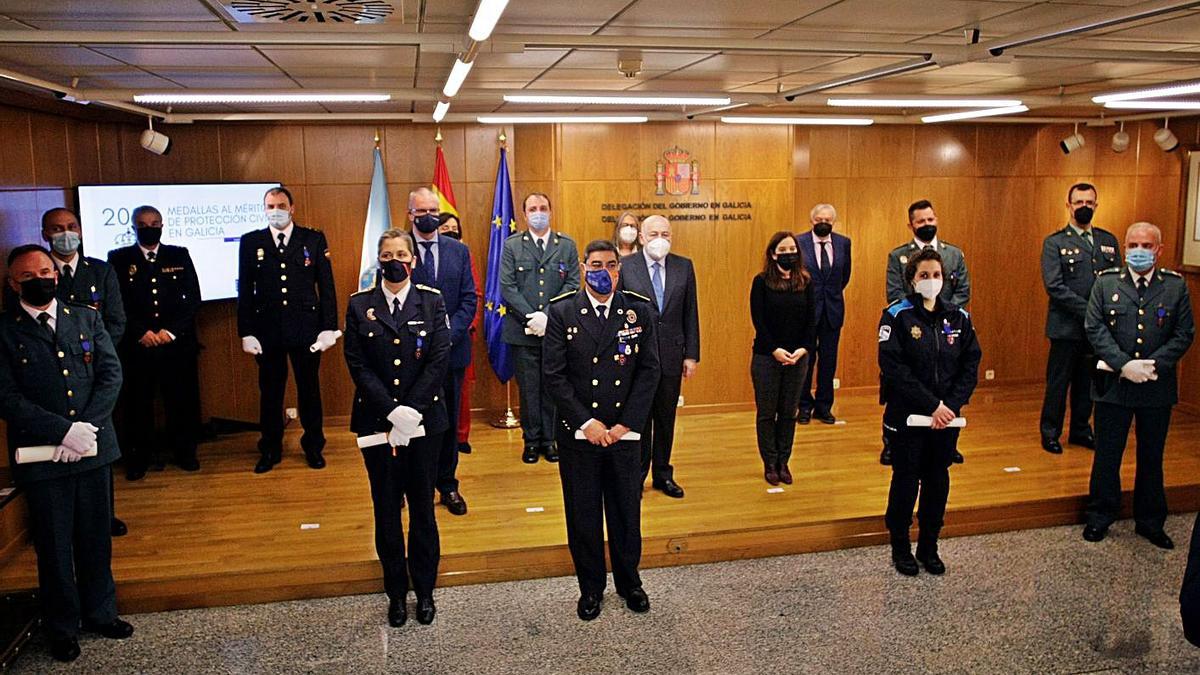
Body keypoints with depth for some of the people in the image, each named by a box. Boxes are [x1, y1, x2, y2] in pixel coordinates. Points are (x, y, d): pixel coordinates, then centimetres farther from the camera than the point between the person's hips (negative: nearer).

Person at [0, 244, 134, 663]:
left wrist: (87, 428, -13)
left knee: (97, 536, 14)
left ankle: (100, 612, 33)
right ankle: (62, 627, 28)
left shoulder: (86, 318, 6)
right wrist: (64, 431, -19)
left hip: (94, 448, 3)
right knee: (54, 545, 11)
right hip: (41, 455, -2)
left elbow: (111, 373, 0)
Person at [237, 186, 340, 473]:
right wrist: (246, 333, -2)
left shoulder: (314, 240, 1)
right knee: (270, 392, 10)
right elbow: (244, 290, 4)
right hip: (267, 331, 1)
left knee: (309, 390, 10)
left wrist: (328, 328, -5)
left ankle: (313, 446, 25)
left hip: (306, 329, -1)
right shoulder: (250, 242, 4)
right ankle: (270, 449, 24)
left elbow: (326, 286, 0)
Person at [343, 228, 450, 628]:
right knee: (387, 509, 9)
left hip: (424, 421, 0)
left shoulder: (432, 301, 1)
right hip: (378, 424, 1)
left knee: (422, 507, 9)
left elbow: (439, 359, -6)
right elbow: (357, 365, -5)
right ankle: (396, 592, 24)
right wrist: (393, 412, -15)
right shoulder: (360, 305, 2)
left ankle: (425, 590, 23)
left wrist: (411, 411, -15)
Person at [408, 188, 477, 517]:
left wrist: (449, 334, -11)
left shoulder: (459, 251, 5)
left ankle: (447, 486, 24)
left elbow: (469, 299, 2)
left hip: (451, 349, 3)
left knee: (449, 420, 11)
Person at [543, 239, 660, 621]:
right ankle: (590, 588, 27)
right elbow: (554, 375, -6)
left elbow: (649, 371, -1)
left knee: (626, 512, 13)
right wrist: (586, 422, -13)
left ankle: (629, 582, 33)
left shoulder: (639, 311, 1)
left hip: (625, 432, 1)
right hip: (577, 433, -1)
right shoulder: (562, 312, -3)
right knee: (583, 515, 10)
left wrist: (625, 424, -9)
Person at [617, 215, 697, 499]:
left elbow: (691, 314, 5)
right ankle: (636, 475, 23)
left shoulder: (684, 266, 3)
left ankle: (663, 474, 28)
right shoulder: (624, 266, -6)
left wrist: (692, 355, 2)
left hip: (671, 356, 3)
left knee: (666, 419, 13)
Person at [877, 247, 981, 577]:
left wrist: (951, 406, -12)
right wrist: (931, 405, -19)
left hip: (947, 417, 4)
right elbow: (894, 368, -16)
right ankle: (900, 547, 23)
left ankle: (929, 547, 27)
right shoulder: (897, 316, -8)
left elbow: (971, 366, 2)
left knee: (938, 482, 11)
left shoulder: (958, 317, 4)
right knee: (905, 481, 7)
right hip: (906, 417, -4)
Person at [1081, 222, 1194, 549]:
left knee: (1152, 457, 13)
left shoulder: (1176, 285, 1)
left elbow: (1184, 334, -1)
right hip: (1113, 384, -1)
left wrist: (1152, 364, -14)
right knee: (1107, 454, 8)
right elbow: (1095, 328, -6)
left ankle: (1150, 522, 28)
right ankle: (1100, 516, 24)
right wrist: (1125, 365, -16)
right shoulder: (1106, 282, -1)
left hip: (1158, 387, 1)